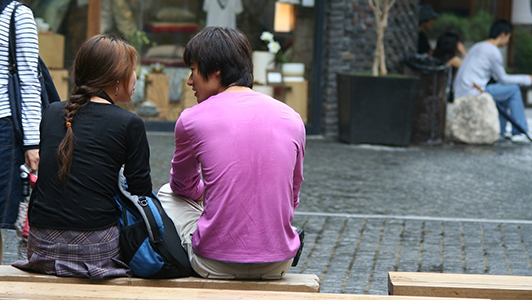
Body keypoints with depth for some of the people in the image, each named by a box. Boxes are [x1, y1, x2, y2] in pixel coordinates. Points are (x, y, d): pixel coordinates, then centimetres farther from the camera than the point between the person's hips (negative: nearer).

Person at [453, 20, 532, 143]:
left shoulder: (477, 46, 19)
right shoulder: (493, 52, -10)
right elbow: (503, 79, -4)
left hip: (459, 92, 10)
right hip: (472, 92, -10)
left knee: (503, 89, 27)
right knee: (513, 89, 1)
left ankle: (500, 131, 26)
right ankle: (519, 132, 4)